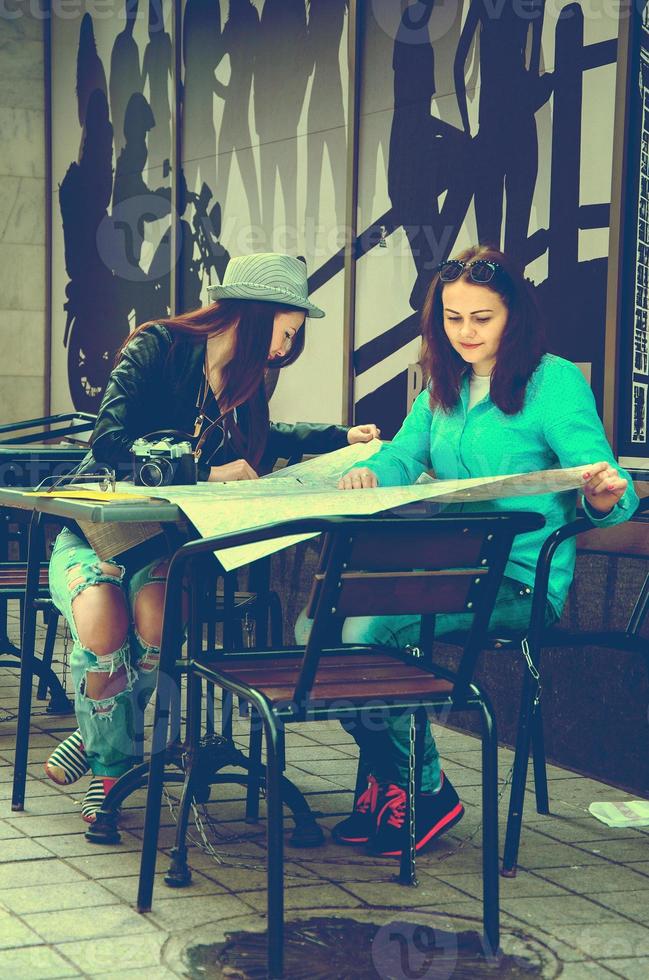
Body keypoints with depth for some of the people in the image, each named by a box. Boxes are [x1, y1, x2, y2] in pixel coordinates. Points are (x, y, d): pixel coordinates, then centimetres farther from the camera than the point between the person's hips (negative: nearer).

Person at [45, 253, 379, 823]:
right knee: (104, 625, -36)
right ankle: (114, 765, -10)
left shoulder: (246, 381, 9)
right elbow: (111, 441, -22)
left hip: (164, 539, 4)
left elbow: (259, 440, 33)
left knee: (155, 623, -32)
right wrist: (206, 472, -24)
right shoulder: (158, 348, -11)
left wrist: (340, 438, 33)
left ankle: (101, 743, -5)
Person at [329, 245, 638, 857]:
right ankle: (385, 777, 2)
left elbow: (607, 492, -14)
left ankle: (427, 791, -7)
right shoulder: (444, 386, 15)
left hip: (521, 581, -7)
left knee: (366, 630, -26)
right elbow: (403, 457, 11)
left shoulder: (555, 381, -7)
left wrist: (607, 494, -39)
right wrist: (370, 474, -13)